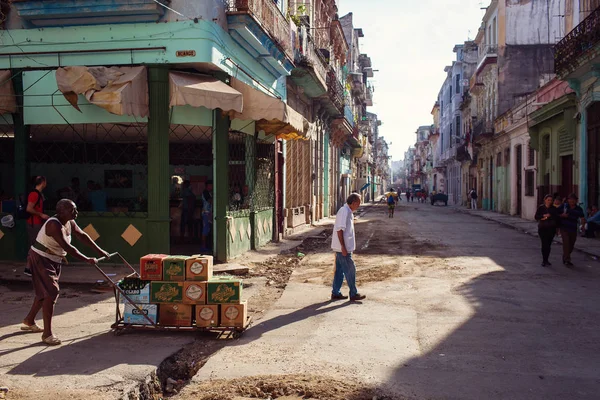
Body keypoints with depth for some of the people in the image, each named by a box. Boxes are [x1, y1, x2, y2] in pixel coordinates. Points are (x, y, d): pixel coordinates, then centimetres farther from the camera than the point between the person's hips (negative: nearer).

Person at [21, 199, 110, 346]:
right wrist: (87, 260, -31)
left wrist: (99, 251, 3)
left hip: (54, 261, 10)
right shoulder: (54, 225, -28)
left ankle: (29, 321, 42)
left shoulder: (69, 223, 0)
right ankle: (47, 334, -10)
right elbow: (67, 247, -32)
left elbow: (82, 236, 7)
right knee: (51, 292, -15)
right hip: (41, 260, -10)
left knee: (45, 292, 21)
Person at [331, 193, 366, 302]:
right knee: (350, 270, -2)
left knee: (340, 270, 13)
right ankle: (353, 294, 6)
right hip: (343, 248, -10)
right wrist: (343, 246, -23)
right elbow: (339, 229, -22)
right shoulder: (344, 211, -17)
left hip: (344, 247, 10)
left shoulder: (348, 212, 14)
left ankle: (335, 293, 19)